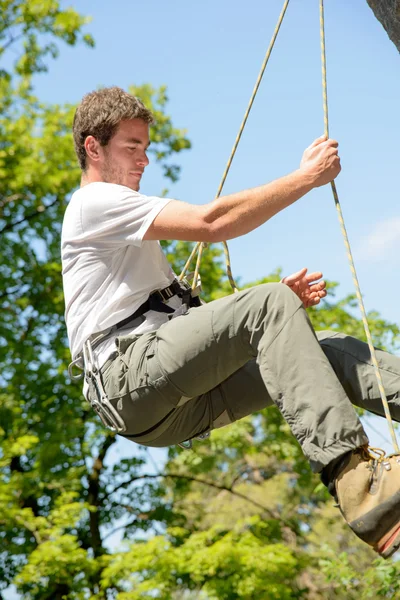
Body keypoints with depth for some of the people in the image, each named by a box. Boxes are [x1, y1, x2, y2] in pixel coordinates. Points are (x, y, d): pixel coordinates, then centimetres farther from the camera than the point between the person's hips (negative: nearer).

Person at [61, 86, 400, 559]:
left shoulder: (123, 223, 34)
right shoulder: (94, 203, 3)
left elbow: (186, 321, 23)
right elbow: (210, 223, -12)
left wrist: (279, 307, 8)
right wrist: (306, 177, -6)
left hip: (178, 404, 8)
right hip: (128, 372, -8)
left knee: (322, 347, -8)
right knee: (270, 305, -27)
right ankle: (356, 482, -42)